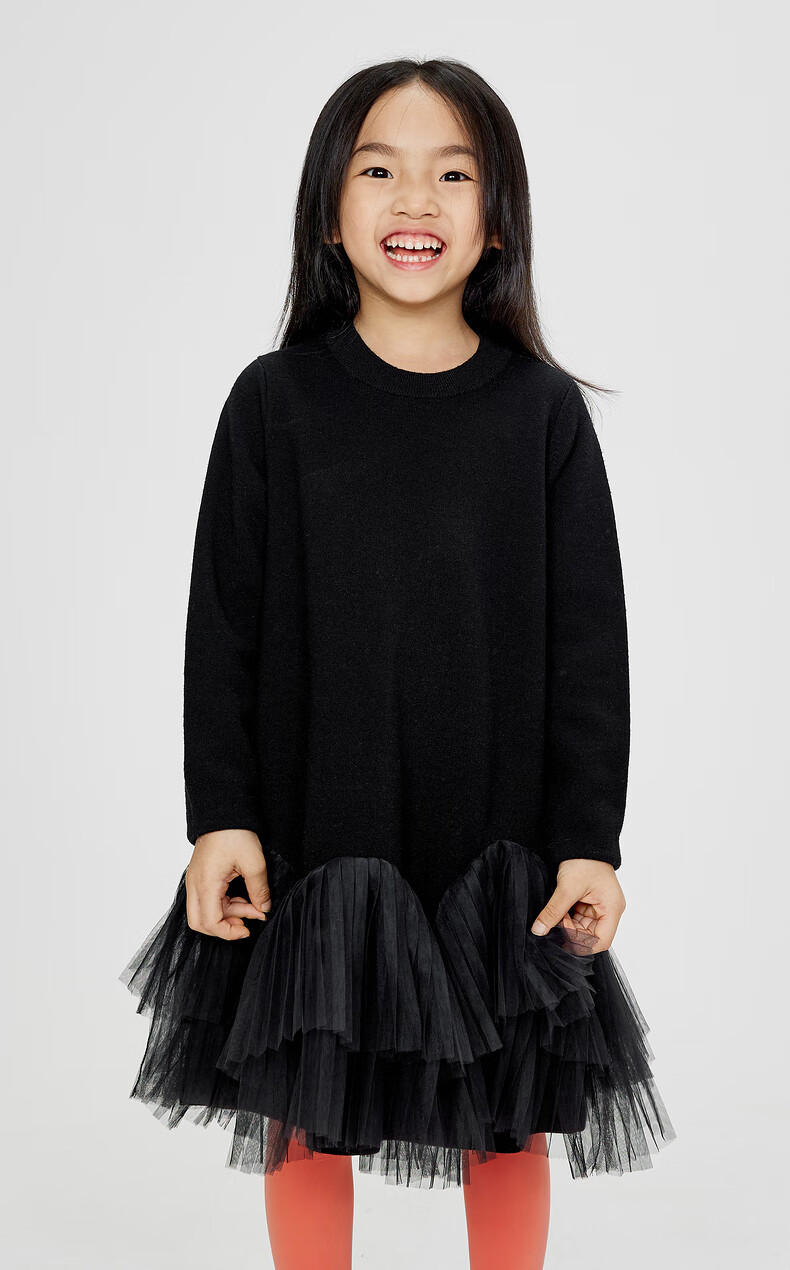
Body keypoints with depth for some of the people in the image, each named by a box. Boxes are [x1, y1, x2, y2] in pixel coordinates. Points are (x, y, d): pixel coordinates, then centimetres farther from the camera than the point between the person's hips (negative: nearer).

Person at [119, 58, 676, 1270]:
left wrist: (590, 840, -4)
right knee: (304, 1111, 12)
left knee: (512, 1113, 14)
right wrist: (219, 817, -5)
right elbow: (223, 625, -1)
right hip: (313, 838, 0)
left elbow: (589, 637, -1)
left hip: (498, 841, 1)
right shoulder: (276, 401, -3)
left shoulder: (543, 410, -3)